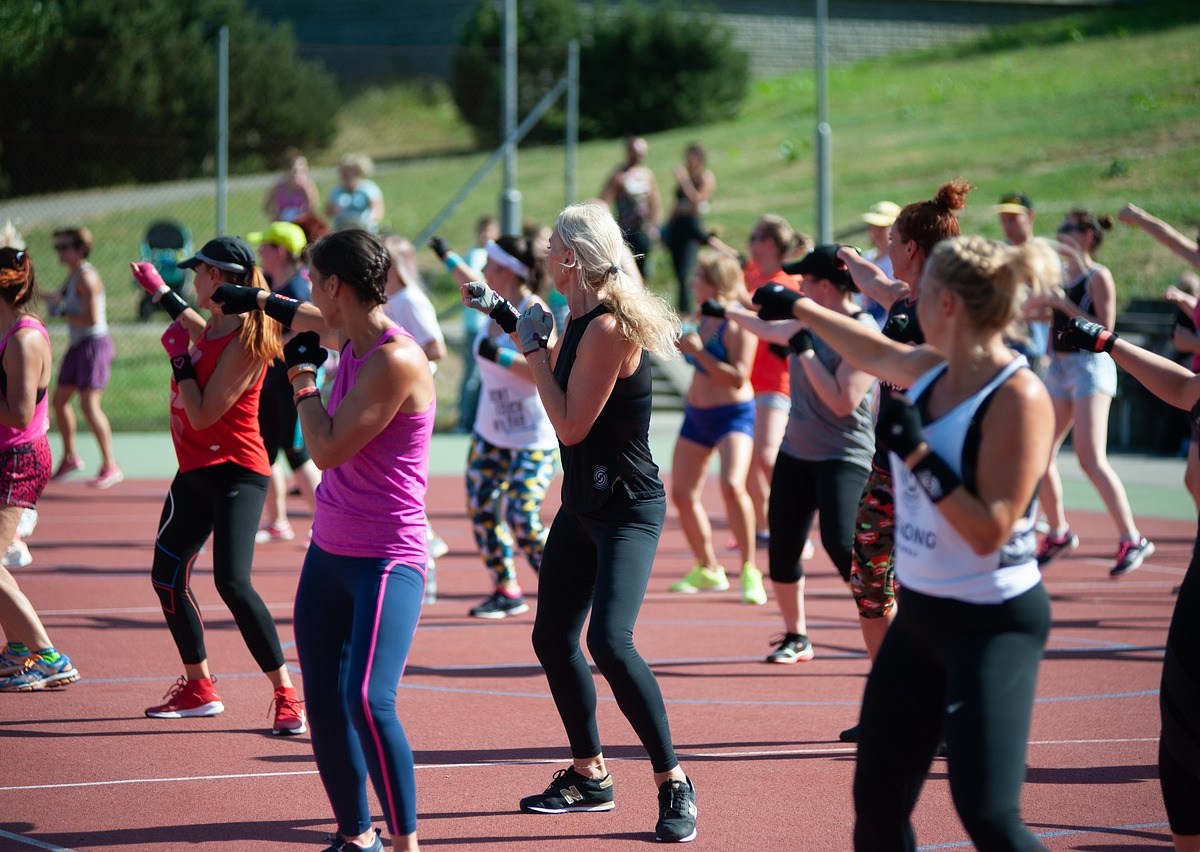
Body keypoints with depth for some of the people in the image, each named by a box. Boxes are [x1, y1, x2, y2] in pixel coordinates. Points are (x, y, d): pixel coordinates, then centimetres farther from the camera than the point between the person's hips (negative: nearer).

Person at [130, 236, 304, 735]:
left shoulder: (246, 341, -19)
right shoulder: (217, 327, 7)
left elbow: (203, 413, -23)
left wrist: (179, 355, -15)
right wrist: (162, 294, 41)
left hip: (235, 474, -10)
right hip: (195, 472, 10)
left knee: (232, 581, -22)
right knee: (166, 576, 14)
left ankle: (287, 697, -17)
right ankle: (198, 688, 29)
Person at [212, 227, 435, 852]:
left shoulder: (396, 359, -20)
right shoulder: (349, 339, 7)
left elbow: (328, 448, -21)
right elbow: (308, 317, 33)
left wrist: (303, 374, -9)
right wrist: (260, 301, 49)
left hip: (387, 560, -9)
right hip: (329, 550, 9)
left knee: (367, 701, -22)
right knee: (323, 704, 9)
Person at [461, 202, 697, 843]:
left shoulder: (609, 327, -21)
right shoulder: (583, 320, 8)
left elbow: (571, 425, -21)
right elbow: (557, 372, 29)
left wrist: (534, 348, -13)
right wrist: (502, 316, 27)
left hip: (627, 509, -10)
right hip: (582, 505, 10)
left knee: (609, 641, -22)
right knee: (553, 638, 12)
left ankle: (673, 785, -14)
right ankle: (589, 777, 27)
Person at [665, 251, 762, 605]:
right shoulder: (703, 317, 9)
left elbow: (738, 377, -24)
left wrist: (698, 351, -23)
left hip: (733, 414, -9)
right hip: (696, 415, 9)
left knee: (732, 485, -28)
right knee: (682, 494, 9)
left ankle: (750, 571, -18)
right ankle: (707, 569, 26)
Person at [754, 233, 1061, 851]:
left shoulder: (1018, 398, -19)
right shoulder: (931, 369, 4)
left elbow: (990, 532, -23)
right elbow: (876, 354, 29)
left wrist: (919, 455, -24)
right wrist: (799, 308, 40)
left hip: (993, 625, -8)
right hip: (919, 614, 8)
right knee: (878, 801, 10)